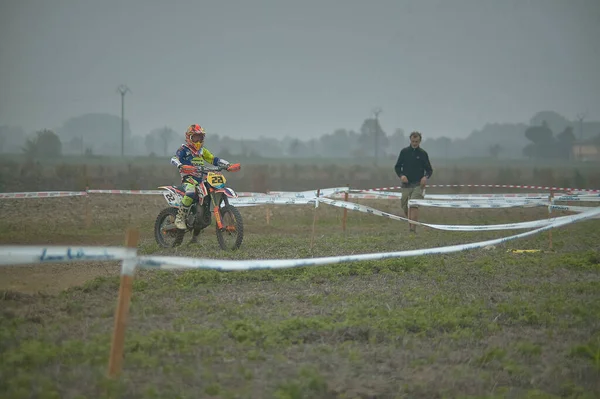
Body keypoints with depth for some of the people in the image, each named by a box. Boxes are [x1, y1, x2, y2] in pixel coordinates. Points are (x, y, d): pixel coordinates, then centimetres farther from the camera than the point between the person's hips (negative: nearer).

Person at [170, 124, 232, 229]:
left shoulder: (202, 150, 23)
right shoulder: (184, 149, 3)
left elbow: (213, 159, 20)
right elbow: (174, 159, -14)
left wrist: (227, 164, 4)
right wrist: (180, 166, -36)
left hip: (200, 179, 7)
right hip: (188, 177, -7)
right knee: (191, 193, -36)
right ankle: (179, 219, -27)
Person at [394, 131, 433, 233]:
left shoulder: (423, 153, 3)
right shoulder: (404, 151, 5)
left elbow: (429, 170, 8)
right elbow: (397, 166, 10)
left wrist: (426, 177, -14)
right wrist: (401, 175, -10)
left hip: (418, 185, -3)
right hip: (406, 184, 3)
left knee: (414, 205, -17)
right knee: (405, 207, 8)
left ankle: (413, 228, -20)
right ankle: (410, 223, 33)